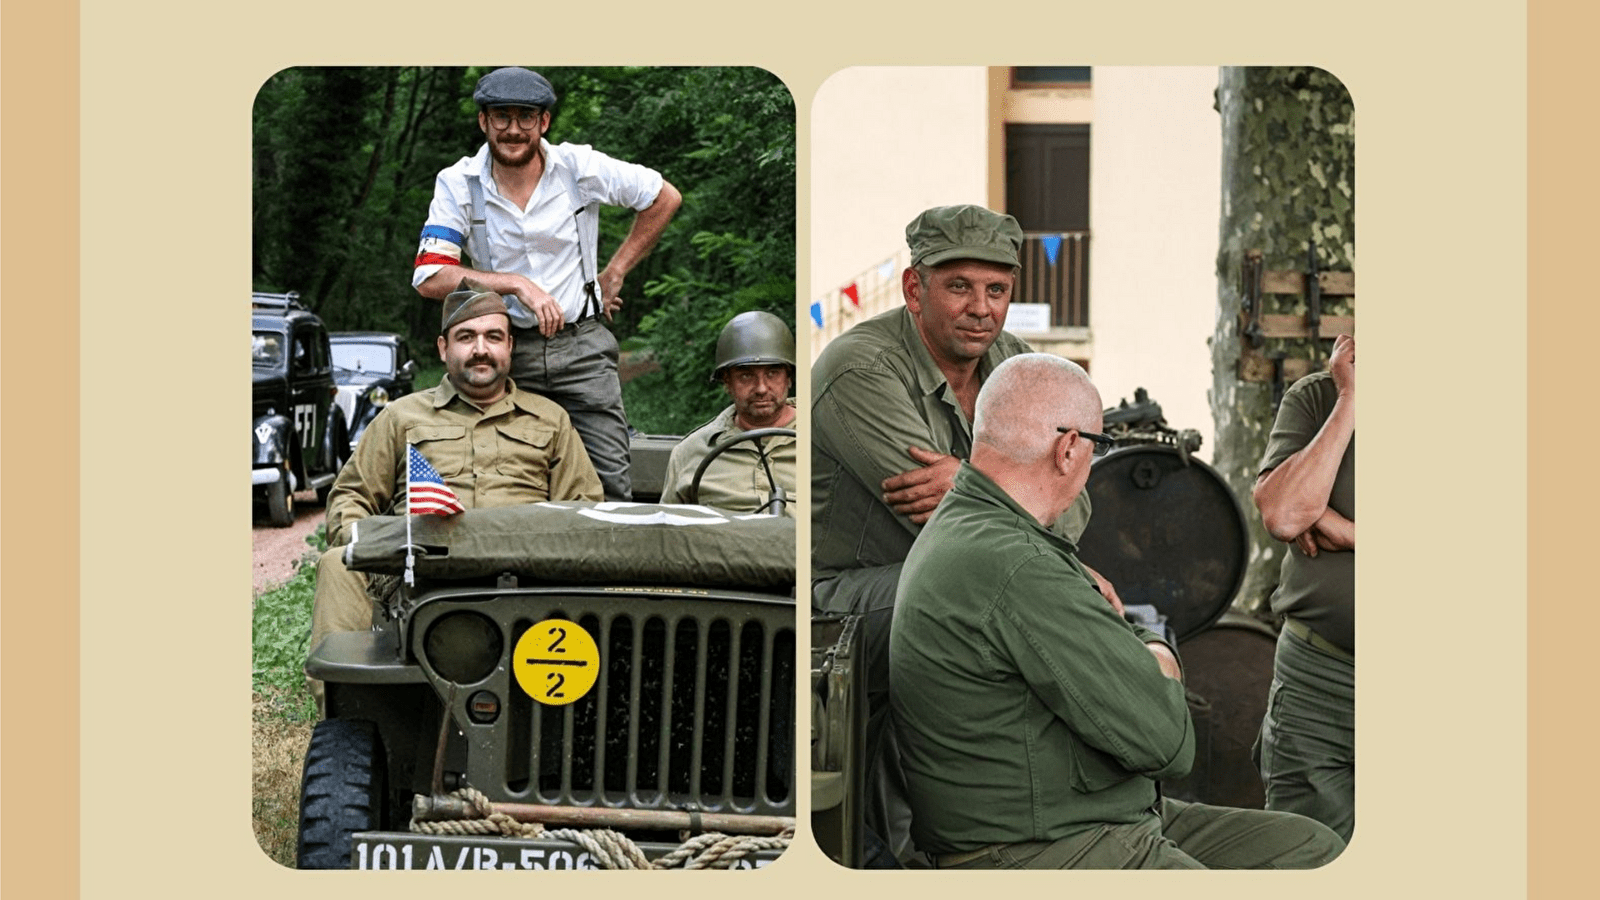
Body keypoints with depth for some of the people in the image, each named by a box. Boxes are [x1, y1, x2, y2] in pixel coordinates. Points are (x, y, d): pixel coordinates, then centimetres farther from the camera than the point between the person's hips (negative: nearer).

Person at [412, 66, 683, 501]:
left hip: (581, 346, 0)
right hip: (505, 351, 0)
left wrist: (614, 274, 8)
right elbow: (430, 277, -11)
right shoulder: (458, 184, -3)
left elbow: (665, 198, 11)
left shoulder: (579, 166, -3)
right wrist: (518, 283, -18)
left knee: (609, 486, -6)